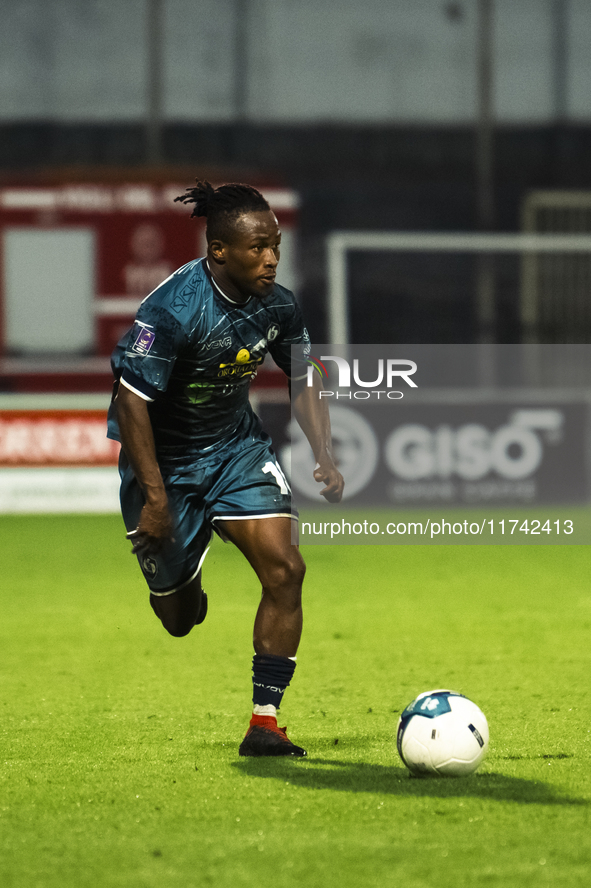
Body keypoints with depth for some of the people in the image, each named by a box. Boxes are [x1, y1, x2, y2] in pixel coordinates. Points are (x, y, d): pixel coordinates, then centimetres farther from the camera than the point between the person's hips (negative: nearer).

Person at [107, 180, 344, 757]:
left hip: (237, 448, 4)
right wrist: (154, 497, -25)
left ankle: (264, 723, -9)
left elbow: (301, 381, 8)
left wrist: (324, 456, -6)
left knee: (285, 568, -16)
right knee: (178, 618, 6)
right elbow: (132, 399, -25)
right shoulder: (174, 309, -27)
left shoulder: (276, 304, -9)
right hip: (164, 458, -4)